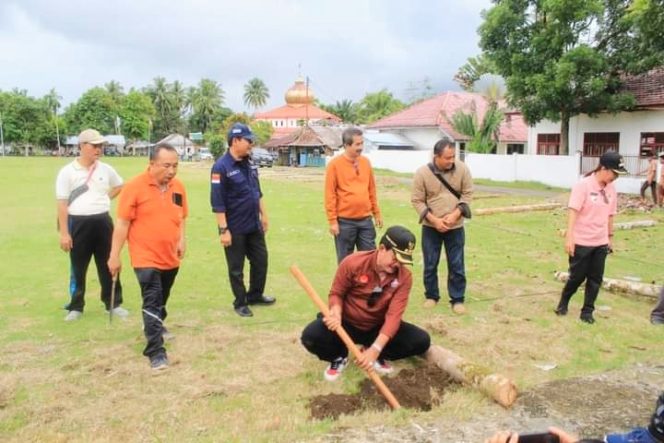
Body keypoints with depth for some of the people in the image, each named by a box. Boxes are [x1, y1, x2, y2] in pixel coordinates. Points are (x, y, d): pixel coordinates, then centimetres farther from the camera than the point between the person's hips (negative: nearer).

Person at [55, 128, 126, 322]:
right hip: (78, 223, -3)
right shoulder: (67, 172, -7)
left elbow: (119, 186, 23)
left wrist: (104, 199, 8)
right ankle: (76, 307, 21)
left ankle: (114, 303, 20)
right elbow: (62, 204, -9)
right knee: (78, 267, 7)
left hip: (103, 222, 3)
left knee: (108, 265, 9)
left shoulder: (106, 169, 3)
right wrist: (64, 233, -12)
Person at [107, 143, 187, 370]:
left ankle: (156, 326, 49)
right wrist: (114, 255, -10)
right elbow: (122, 223, -11)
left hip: (171, 257, 6)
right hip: (146, 258, -6)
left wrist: (181, 240, 2)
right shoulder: (135, 187, -14)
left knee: (162, 299, 23)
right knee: (152, 302, -9)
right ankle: (156, 352, -4)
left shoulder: (178, 187, 2)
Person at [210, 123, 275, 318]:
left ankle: (255, 295, 34)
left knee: (261, 260, 16)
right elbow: (217, 202, -19)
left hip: (254, 225, 7)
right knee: (236, 268, 8)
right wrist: (223, 229, -20)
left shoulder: (250, 164, 6)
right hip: (235, 228, -7)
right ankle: (240, 303, 24)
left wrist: (263, 215, 16)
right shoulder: (221, 167, -17)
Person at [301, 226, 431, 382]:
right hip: (347, 323, -2)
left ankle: (377, 356, 8)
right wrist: (336, 313, -31)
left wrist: (376, 348, -36)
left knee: (422, 341, -17)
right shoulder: (352, 263, -20)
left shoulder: (404, 277, -16)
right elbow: (336, 293, -7)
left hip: (378, 328, 2)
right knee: (310, 337, -31)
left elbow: (394, 315, -24)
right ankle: (339, 357, 5)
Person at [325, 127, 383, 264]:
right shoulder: (335, 164, -8)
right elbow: (330, 195, -9)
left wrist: (377, 213, 14)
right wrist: (332, 220, -11)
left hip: (365, 220, 5)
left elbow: (371, 190, 14)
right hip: (345, 221, -4)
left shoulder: (366, 162, 7)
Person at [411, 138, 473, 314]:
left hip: (455, 227, 1)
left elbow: (467, 194, -2)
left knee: (457, 265, 6)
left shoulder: (462, 169, -9)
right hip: (431, 227, -1)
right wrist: (434, 220, -17)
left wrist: (455, 215, -15)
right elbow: (417, 201, -9)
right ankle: (431, 296, 28)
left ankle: (457, 299, 20)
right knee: (430, 264, 10)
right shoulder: (422, 173, -14)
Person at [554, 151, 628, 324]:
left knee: (595, 279, 7)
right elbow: (573, 211, -19)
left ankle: (587, 311, 19)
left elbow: (610, 215, 14)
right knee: (577, 276, 5)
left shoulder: (611, 188, 5)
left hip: (601, 243, 6)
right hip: (581, 241, -5)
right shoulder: (583, 185, -14)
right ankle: (563, 302, 29)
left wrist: (610, 237, 16)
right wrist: (569, 237, -25)